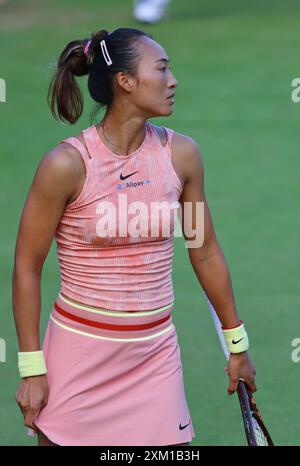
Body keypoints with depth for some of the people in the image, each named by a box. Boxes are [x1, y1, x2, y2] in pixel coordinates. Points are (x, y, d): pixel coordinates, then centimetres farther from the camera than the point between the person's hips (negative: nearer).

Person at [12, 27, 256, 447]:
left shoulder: (181, 153, -1)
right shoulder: (67, 164, -14)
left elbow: (205, 253, 10)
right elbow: (27, 267, -7)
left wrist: (237, 344, 14)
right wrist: (31, 369, -9)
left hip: (156, 351, 3)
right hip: (80, 351, -3)